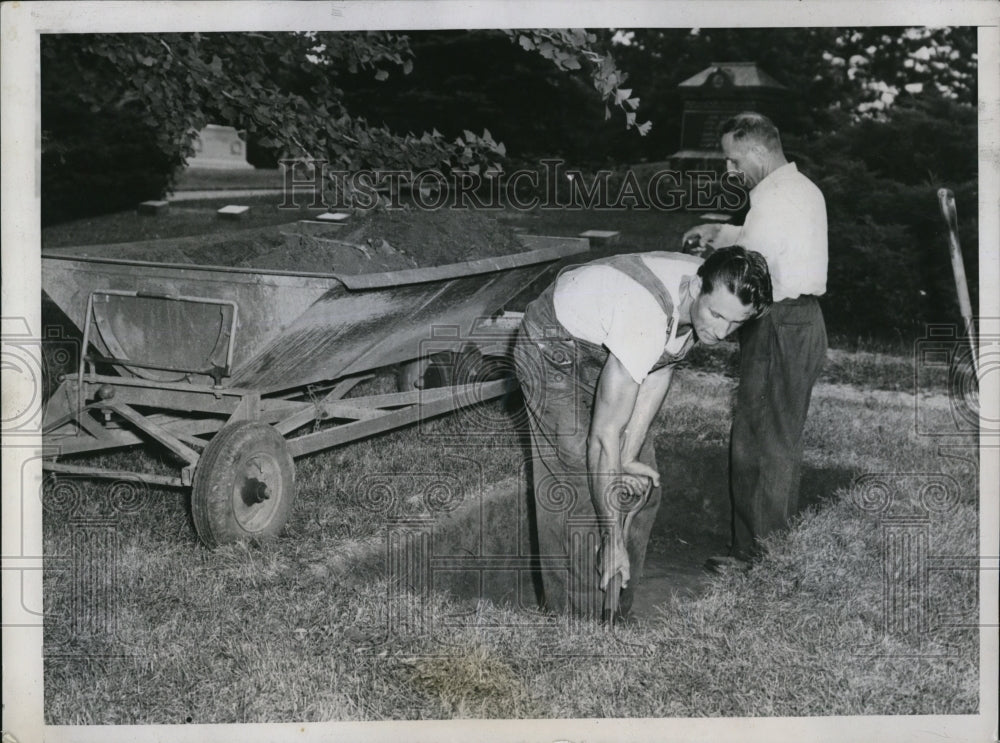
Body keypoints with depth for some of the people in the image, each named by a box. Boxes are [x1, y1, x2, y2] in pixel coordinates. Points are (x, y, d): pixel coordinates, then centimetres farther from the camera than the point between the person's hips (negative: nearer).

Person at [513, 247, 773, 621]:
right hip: (553, 348, -8)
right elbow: (604, 434, -39)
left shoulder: (715, 293, -19)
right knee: (583, 493, -14)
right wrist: (613, 538, -35)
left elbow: (659, 371, -9)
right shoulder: (646, 317, -42)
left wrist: (628, 459, -16)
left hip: (608, 351, 8)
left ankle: (616, 616, 16)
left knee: (641, 488, 6)